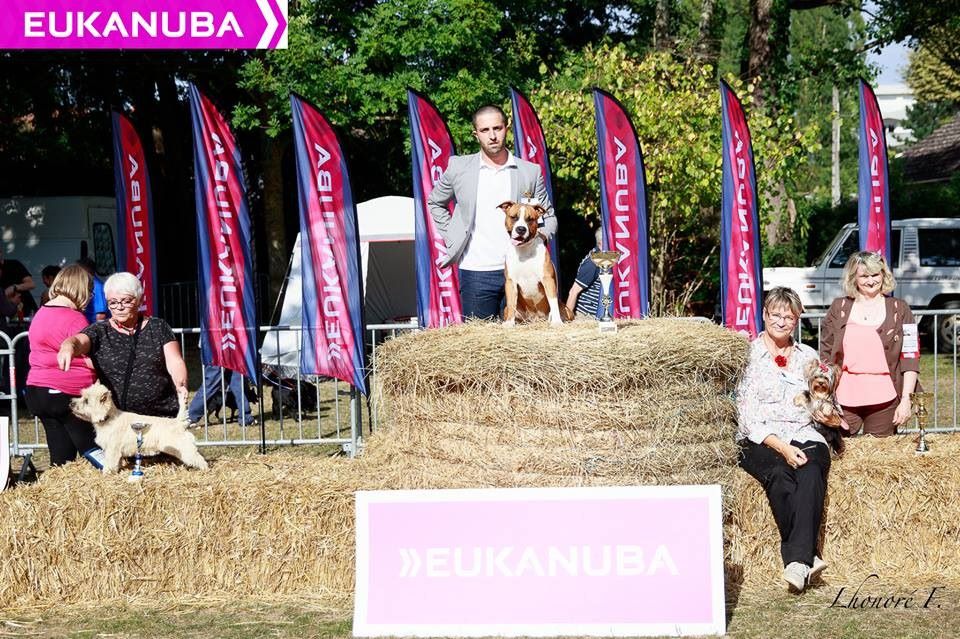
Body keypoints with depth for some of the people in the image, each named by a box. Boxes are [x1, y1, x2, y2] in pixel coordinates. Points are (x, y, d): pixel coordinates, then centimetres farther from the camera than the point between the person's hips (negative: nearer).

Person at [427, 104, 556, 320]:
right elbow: (435, 203, 21)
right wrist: (451, 236, 8)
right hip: (476, 272, 0)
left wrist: (541, 235, -9)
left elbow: (548, 216, 13)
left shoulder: (530, 172, 6)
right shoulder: (458, 167, 6)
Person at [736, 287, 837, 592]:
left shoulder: (808, 356, 18)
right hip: (759, 442, -3)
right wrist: (781, 447, -17)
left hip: (804, 437, 3)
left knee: (811, 472, -33)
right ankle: (807, 556, -34)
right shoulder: (747, 355, 4)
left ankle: (797, 560, -42)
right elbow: (746, 418, -4)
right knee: (780, 475, -36)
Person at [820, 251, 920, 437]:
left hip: (884, 401, -1)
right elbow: (826, 356, 10)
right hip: (844, 401, 1)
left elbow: (910, 358, 4)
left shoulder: (899, 310, 7)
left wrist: (906, 400, -4)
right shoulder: (839, 308, 9)